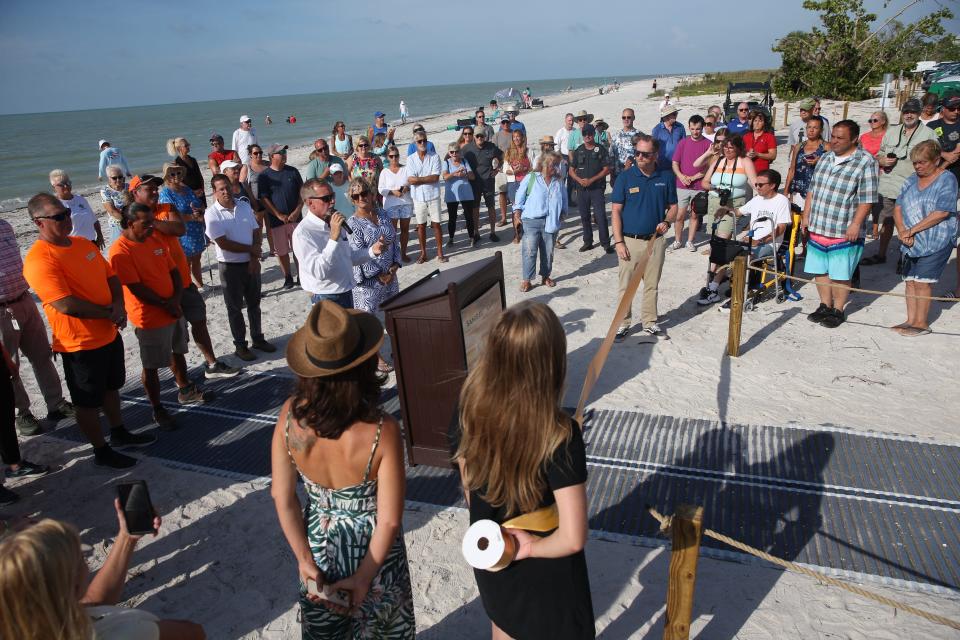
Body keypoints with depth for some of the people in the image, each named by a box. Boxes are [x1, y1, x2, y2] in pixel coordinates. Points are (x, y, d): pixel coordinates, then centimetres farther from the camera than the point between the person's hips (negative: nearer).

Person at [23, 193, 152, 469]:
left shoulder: (84, 243, 4)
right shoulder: (39, 259, -21)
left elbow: (111, 277, 9)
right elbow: (65, 305, -28)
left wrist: (119, 305, -10)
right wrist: (109, 313, -17)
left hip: (109, 333, 8)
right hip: (80, 343, -8)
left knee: (111, 387, 24)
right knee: (88, 401, 9)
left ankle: (119, 433, 43)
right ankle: (101, 452, 25)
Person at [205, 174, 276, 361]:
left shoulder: (244, 206, 3)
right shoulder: (212, 214, -13)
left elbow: (256, 232, 2)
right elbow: (223, 243, -18)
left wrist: (254, 258, -10)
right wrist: (251, 249, -12)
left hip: (251, 263, 5)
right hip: (230, 266, -4)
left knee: (254, 303, 15)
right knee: (235, 307, 7)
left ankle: (257, 339, 30)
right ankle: (240, 346, 18)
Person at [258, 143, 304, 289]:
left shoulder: (292, 171, 4)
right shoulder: (264, 176, -2)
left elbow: (302, 192, 5)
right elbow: (264, 198, -5)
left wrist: (297, 211, -8)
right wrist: (279, 215, -13)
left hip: (295, 217, 1)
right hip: (277, 220, -1)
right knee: (282, 251, 6)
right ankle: (288, 278, 19)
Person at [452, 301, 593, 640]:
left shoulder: (471, 412, -19)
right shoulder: (559, 435, -33)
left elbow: (469, 489, -4)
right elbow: (572, 538, -32)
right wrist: (533, 546, -14)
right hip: (547, 577, -4)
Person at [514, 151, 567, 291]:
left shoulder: (558, 181, 8)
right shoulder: (531, 177, -1)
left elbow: (564, 198, 22)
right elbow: (520, 194, 5)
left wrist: (562, 212, 16)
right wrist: (517, 210, 0)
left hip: (551, 222, 3)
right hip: (531, 221, -3)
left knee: (548, 252, 11)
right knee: (529, 251, -5)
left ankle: (545, 276, 27)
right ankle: (526, 279, 3)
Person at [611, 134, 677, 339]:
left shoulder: (666, 177, 2)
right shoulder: (625, 177, -5)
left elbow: (673, 206, 12)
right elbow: (616, 210, -5)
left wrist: (667, 222, -11)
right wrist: (618, 242, -11)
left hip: (655, 240, 2)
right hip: (629, 240, -2)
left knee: (652, 285, 12)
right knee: (626, 285, 3)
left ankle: (649, 321, 26)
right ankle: (623, 322, 16)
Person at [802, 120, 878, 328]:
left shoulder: (865, 162, -8)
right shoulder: (825, 158, 11)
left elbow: (867, 199, -12)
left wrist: (856, 224, -17)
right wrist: (806, 216, 11)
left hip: (844, 232, -6)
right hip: (817, 227, 6)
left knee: (840, 275, 3)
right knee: (820, 271, 13)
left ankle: (838, 311, 17)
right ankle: (825, 306, 27)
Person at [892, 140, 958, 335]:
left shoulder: (947, 179, -7)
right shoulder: (911, 180, 12)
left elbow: (941, 213, -16)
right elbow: (898, 208, 8)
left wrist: (911, 230, -15)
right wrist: (902, 232, -9)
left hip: (936, 242, -6)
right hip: (911, 243, 6)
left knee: (922, 281, -6)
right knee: (910, 281, 7)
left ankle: (921, 323, 3)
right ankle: (911, 320, 15)